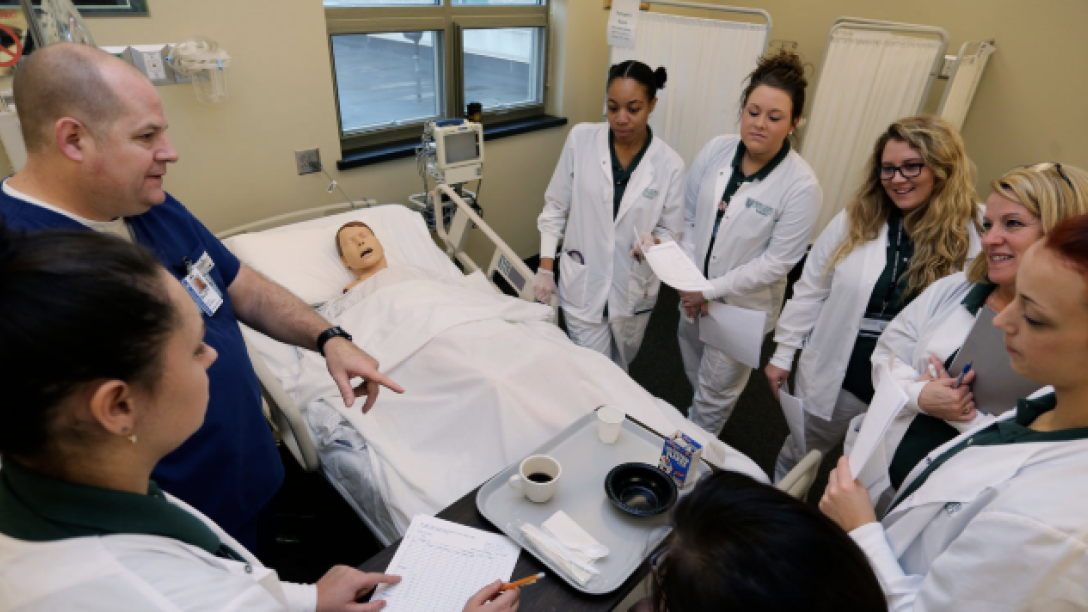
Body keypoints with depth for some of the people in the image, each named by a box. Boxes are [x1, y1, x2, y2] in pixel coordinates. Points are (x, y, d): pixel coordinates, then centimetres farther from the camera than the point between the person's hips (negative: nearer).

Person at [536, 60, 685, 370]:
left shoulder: (669, 165, -11)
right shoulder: (581, 138, -11)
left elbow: (671, 230, 0)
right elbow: (555, 207, -2)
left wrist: (654, 242, -24)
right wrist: (545, 268, -4)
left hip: (634, 291, 1)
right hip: (583, 286, -1)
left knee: (620, 371, 23)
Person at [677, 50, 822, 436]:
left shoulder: (801, 187, -22)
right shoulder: (716, 151, -10)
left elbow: (776, 263, -19)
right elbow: (690, 219, -2)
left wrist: (711, 290, -18)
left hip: (742, 308, -4)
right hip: (694, 295, 5)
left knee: (714, 395, 15)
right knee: (696, 378, 27)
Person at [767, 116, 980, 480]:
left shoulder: (971, 239, -10)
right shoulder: (854, 221, -6)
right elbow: (810, 291, -1)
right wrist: (783, 354, 0)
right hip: (834, 379, 2)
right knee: (794, 464, 22)